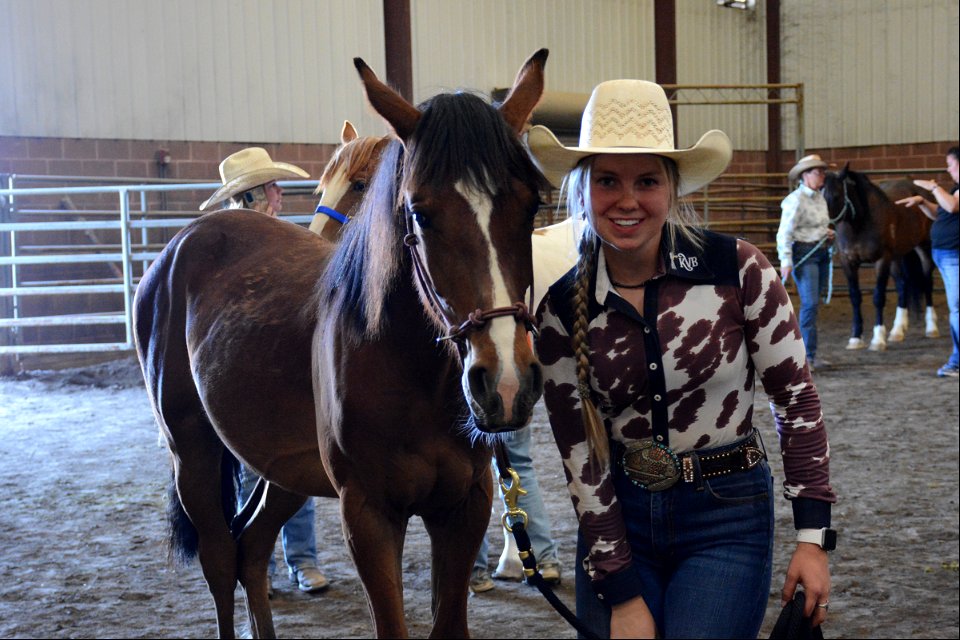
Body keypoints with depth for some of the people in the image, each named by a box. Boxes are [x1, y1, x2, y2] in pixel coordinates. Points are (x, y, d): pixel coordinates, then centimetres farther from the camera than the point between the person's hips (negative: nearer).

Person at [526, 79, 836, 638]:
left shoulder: (737, 270, -11)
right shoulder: (562, 310, -5)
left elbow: (796, 399, -5)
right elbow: (579, 454, -5)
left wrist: (813, 538, -8)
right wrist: (623, 593, -8)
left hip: (727, 516, -2)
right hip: (617, 519, 2)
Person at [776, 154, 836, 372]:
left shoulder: (820, 197, 12)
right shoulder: (796, 200, -13)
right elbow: (784, 232, -17)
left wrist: (828, 234, 9)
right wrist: (785, 261, -22)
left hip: (821, 252, 8)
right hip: (804, 254, -8)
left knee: (814, 303, 10)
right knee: (810, 303, -12)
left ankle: (807, 354, 17)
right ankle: (808, 356, -8)